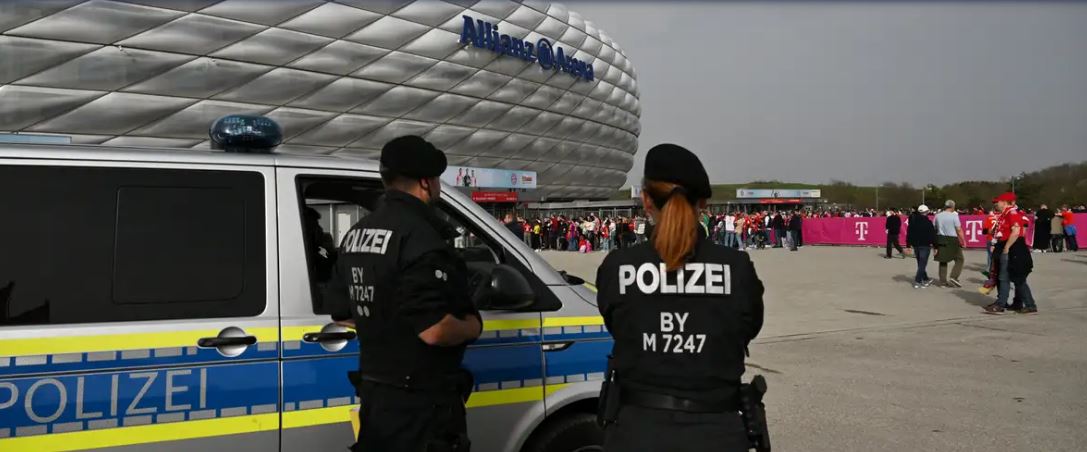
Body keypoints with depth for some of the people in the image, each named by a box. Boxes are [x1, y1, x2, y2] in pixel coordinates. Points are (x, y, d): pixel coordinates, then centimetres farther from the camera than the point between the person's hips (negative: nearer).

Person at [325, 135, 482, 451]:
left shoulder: (356, 233, 8)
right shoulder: (420, 236, -22)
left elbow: (341, 313, 16)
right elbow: (434, 331, -28)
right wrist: (473, 326, -10)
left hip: (374, 391, 9)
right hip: (420, 400, -9)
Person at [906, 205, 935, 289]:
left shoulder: (912, 221, 5)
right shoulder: (927, 222, -13)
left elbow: (909, 234, 8)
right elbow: (932, 234, -12)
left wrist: (908, 245, 13)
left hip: (915, 245, 6)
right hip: (925, 245, -6)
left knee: (920, 263, 17)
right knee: (922, 264, -3)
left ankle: (925, 279, 29)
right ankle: (917, 282, -9)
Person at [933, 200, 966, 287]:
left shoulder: (938, 216, 5)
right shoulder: (954, 216, -10)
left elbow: (934, 229, 7)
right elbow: (959, 230, -11)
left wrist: (935, 243, 13)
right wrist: (963, 241, -2)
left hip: (940, 240, 5)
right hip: (952, 240, -5)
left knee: (943, 261, 11)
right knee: (959, 259, 8)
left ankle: (943, 281, 13)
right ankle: (954, 277, -5)